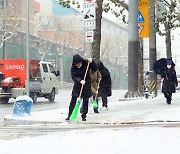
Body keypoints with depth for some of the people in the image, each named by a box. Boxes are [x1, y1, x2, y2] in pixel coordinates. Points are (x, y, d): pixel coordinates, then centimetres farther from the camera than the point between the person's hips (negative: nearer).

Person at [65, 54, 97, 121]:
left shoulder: (86, 63, -8)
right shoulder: (73, 67, -9)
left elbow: (95, 69, -6)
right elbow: (73, 77, -15)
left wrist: (92, 62, -22)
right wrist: (80, 81, -31)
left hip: (86, 84, 0)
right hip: (77, 84, 0)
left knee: (85, 100, 2)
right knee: (73, 100, -5)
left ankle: (84, 116, 11)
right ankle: (69, 115, 0)